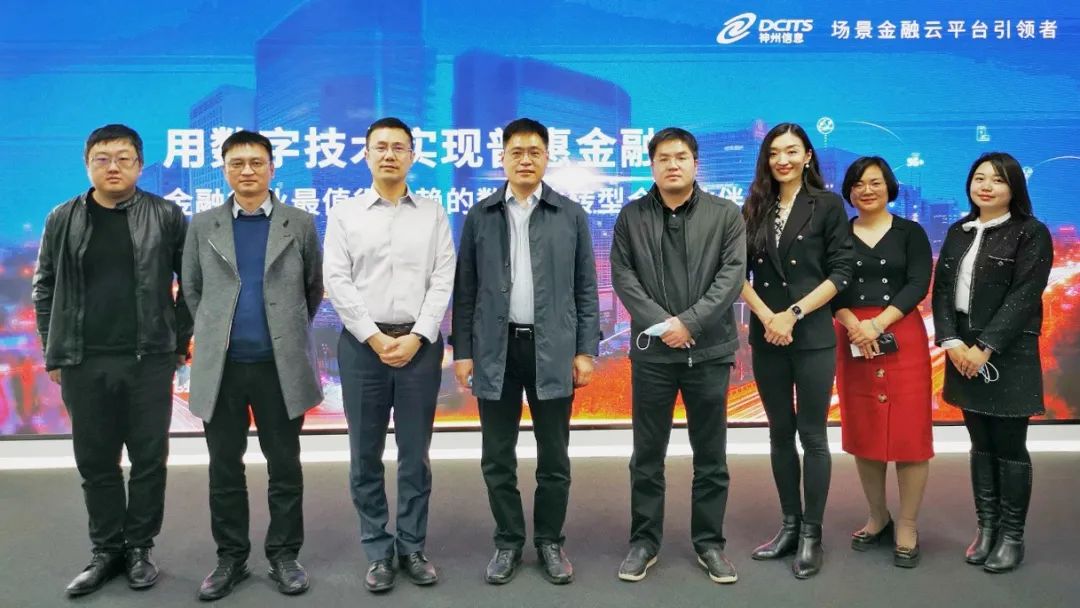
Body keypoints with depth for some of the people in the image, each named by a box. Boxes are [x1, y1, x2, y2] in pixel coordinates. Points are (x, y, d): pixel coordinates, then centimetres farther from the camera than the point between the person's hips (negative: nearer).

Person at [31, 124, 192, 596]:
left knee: (149, 459, 6)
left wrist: (181, 339, 2)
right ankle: (107, 550, 24)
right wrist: (53, 351, 6)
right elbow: (45, 288, 10)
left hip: (149, 359, -2)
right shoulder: (63, 220, 6)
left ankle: (140, 547, 22)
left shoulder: (166, 216, 0)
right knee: (95, 462, 10)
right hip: (83, 363, 2)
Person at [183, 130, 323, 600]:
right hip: (220, 366, 1)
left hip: (280, 366, -1)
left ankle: (284, 555, 20)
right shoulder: (203, 225, 6)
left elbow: (314, 288, 11)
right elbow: (192, 290, 15)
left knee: (285, 467, 7)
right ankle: (230, 557, 23)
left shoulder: (300, 223, 3)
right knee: (224, 468, 9)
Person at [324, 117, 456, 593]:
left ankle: (412, 547, 19)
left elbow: (443, 281, 0)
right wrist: (375, 338, -10)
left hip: (420, 344, 0)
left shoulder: (433, 214, 6)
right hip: (362, 343, 0)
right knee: (366, 455, 6)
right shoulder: (344, 214, 5)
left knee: (415, 454, 7)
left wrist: (416, 337, -11)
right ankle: (378, 552, 17)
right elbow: (337, 282, -2)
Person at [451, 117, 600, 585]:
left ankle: (550, 541, 24)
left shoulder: (571, 214, 5)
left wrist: (586, 350, -2)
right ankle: (507, 542, 23)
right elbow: (465, 290, 6)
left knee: (554, 457, 8)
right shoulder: (480, 215, 7)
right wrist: (462, 351, 1)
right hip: (495, 350, 1)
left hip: (553, 350, -1)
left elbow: (586, 288, 4)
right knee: (498, 459, 8)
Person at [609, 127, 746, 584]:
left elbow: (732, 275, -5)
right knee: (647, 455, 8)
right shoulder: (631, 217, 5)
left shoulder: (726, 215, 3)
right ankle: (644, 541, 21)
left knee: (711, 456, 8)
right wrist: (661, 322, -14)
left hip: (710, 350, 0)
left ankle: (709, 542, 22)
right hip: (652, 351, 0)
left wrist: (690, 322, -15)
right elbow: (623, 276, -1)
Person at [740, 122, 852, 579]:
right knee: (780, 432, 11)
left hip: (812, 335, -3)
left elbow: (840, 273, -5)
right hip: (765, 335, 4)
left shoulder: (827, 205, 0)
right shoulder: (755, 208, 8)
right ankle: (789, 524, 22)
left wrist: (793, 314, -13)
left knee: (812, 435, 2)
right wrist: (766, 317, -10)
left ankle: (812, 535, 12)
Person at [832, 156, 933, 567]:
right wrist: (854, 326, -19)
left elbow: (918, 285, -7)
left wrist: (877, 324, -18)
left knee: (909, 430, -2)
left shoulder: (911, 233, 4)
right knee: (862, 431, 7)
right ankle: (878, 517, 22)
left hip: (902, 337, -2)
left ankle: (907, 526, 9)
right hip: (852, 340, 2)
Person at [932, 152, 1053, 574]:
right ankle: (986, 527, 22)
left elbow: (1024, 297, -13)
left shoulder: (1031, 233, -4)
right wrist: (952, 342, -9)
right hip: (964, 353, 5)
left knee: (1009, 448, 2)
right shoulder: (958, 232, 12)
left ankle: (1012, 536, 13)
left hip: (1008, 357, -5)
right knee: (981, 446, 12)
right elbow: (942, 289, 5)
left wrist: (985, 348, -18)